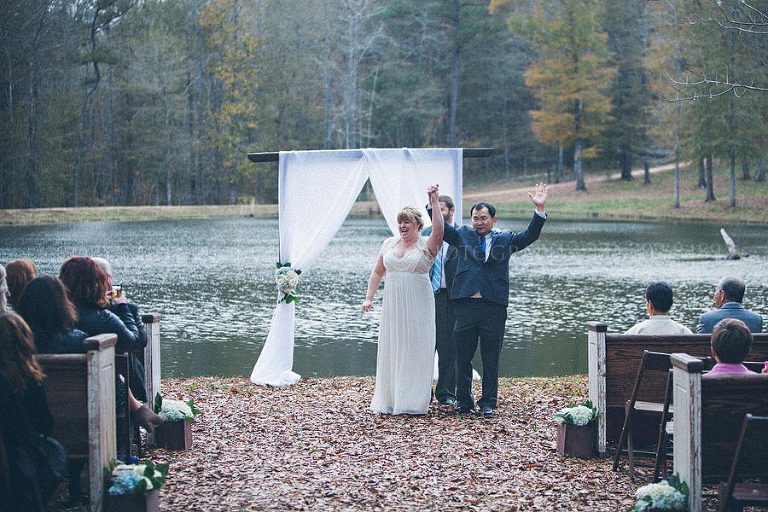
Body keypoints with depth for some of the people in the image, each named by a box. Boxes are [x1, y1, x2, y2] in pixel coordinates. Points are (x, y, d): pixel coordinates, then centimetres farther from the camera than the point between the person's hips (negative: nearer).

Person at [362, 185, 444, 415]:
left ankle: (412, 402, 5)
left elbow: (438, 231, -24)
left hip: (418, 305, -4)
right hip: (392, 306, 4)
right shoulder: (389, 243, 11)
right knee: (390, 350, 6)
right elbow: (377, 272, 17)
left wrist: (434, 203, -29)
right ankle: (389, 401, 14)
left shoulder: (426, 245, -3)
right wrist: (369, 298, 12)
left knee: (415, 350, -2)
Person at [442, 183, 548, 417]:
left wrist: (540, 209, -13)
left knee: (491, 358, 4)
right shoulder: (463, 235, 12)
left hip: (494, 306, -1)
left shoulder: (505, 238, 9)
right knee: (462, 356, 5)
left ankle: (488, 403, 12)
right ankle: (464, 402, 16)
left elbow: (530, 235, -1)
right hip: (465, 304, 1)